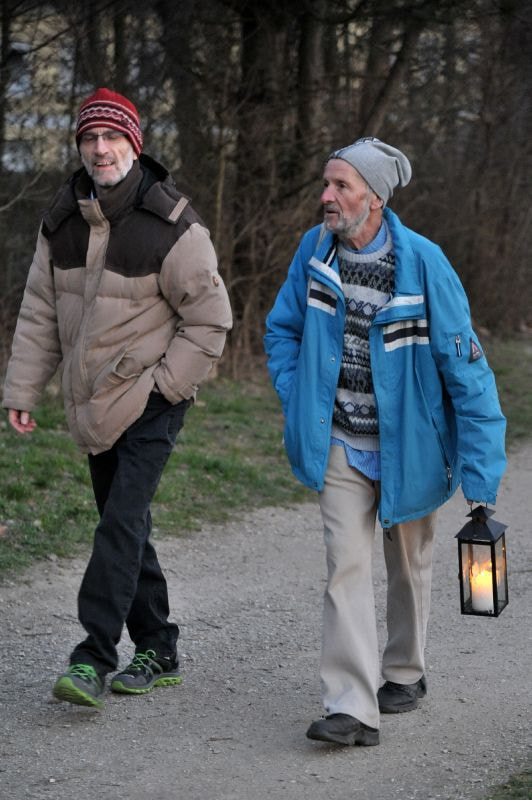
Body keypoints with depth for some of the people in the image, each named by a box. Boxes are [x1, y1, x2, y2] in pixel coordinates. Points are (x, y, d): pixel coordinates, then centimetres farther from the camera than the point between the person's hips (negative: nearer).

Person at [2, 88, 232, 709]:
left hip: (150, 400, -6)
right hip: (92, 402, 6)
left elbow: (210, 317, -6)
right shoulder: (62, 221, 6)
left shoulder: (172, 226, -11)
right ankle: (157, 652, 22)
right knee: (125, 524, 11)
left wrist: (166, 385, -10)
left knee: (122, 522, -15)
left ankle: (94, 658, -15)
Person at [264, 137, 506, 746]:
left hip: (408, 446, -1)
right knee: (345, 566, -10)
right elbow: (283, 329, 11)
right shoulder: (314, 250, -6)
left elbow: (466, 367, -15)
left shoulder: (423, 263, -18)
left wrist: (480, 470, -17)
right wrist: (297, 404, -2)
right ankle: (352, 708, -12)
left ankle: (404, 673, 39)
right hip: (340, 446, 2)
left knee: (408, 567, 17)